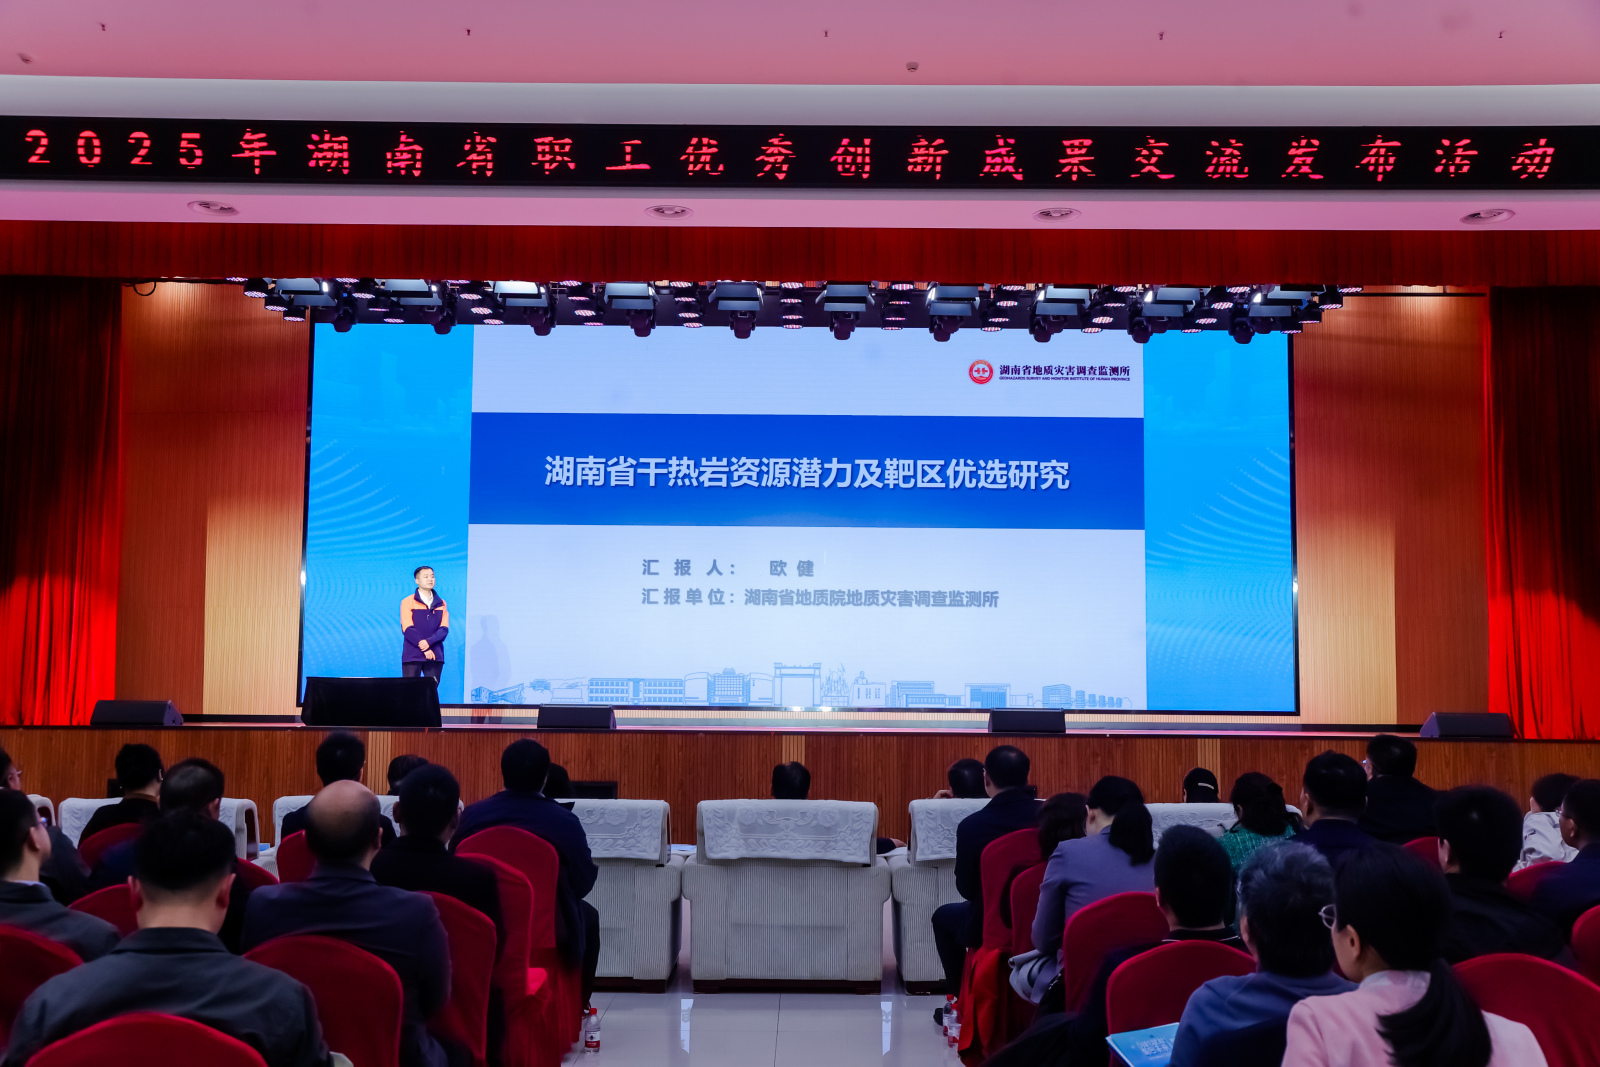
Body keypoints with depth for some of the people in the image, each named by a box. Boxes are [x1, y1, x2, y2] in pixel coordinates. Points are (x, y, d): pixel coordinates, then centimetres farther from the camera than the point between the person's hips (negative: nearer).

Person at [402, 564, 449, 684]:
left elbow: (444, 629, 3)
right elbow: (407, 629, -5)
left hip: (435, 656, 3)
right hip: (413, 655, -3)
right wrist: (424, 649, -13)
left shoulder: (441, 604, 12)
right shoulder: (408, 602, 3)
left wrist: (428, 642, -15)